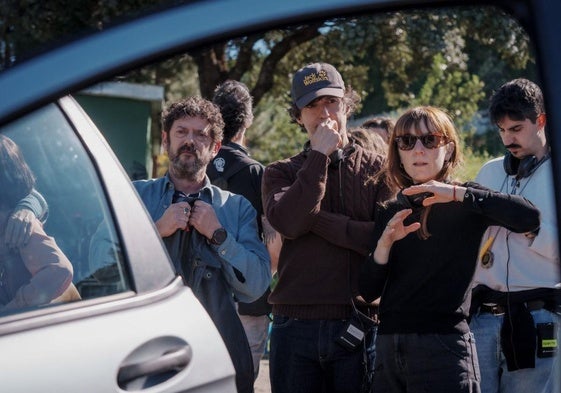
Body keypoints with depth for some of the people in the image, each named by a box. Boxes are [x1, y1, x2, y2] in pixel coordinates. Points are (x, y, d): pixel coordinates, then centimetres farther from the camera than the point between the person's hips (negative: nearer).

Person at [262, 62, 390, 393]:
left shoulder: (377, 168, 7)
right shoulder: (281, 173, 10)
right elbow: (288, 223, -11)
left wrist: (317, 219, -10)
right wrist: (320, 155, -9)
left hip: (358, 325, -1)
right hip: (295, 324, 1)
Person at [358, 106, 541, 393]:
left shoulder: (466, 204, 1)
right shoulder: (391, 213, 13)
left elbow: (530, 217, -19)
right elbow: (368, 291, 7)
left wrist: (459, 193, -18)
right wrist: (384, 243, -10)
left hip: (443, 345, -5)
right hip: (388, 347, 5)